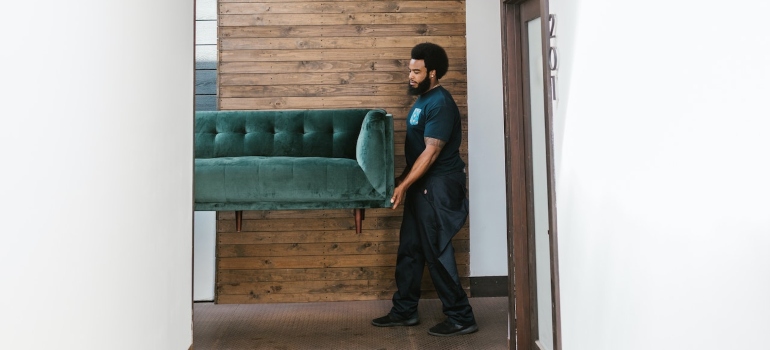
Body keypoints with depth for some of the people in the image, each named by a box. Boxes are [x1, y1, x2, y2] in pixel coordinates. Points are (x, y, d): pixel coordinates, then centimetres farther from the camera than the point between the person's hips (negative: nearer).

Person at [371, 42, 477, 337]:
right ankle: (404, 311, 25)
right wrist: (404, 181, 17)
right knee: (410, 249, 13)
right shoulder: (423, 100, 14)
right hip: (422, 185, 10)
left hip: (438, 186, -10)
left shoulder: (440, 104, -17)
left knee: (437, 252, -5)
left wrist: (403, 185, -23)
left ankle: (461, 317, 7)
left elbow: (431, 152, -22)